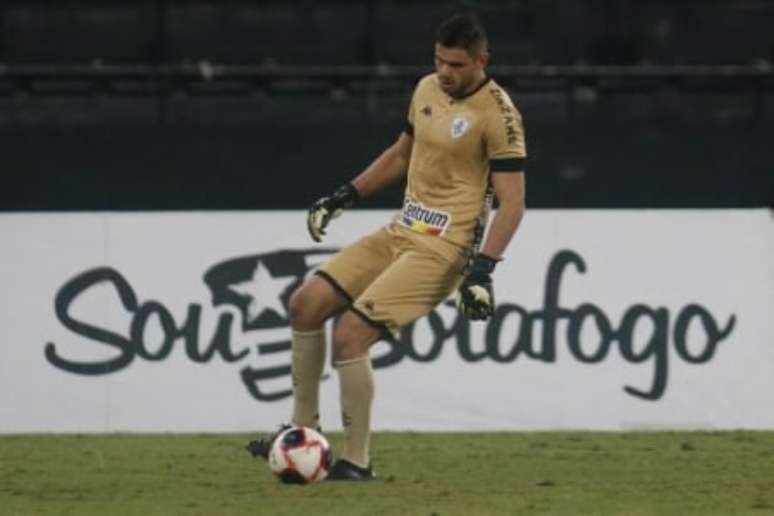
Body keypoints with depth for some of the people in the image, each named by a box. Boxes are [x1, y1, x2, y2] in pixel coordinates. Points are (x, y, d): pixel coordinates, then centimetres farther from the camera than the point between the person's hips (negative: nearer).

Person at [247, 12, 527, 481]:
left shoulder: (498, 113, -16)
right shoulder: (428, 90, 8)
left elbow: (512, 203, -17)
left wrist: (483, 269, -24)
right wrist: (345, 196, 20)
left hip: (443, 248, -8)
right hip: (401, 232, 8)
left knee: (351, 332, -18)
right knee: (307, 303, 4)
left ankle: (357, 462, -7)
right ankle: (304, 427, 16)